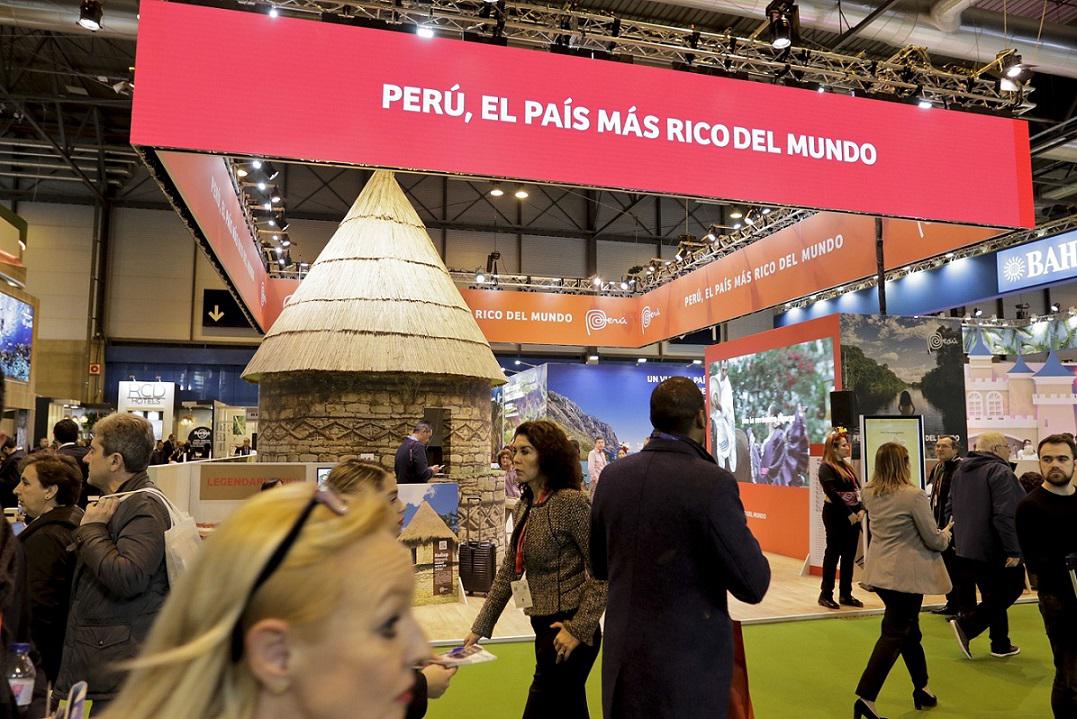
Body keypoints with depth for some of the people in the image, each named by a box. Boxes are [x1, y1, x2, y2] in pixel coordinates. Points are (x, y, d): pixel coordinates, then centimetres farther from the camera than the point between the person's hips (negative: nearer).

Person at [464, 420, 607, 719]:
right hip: (545, 628, 8)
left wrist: (579, 628, -19)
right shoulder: (524, 506, 7)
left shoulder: (571, 502, -17)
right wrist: (480, 627, 12)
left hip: (568, 634, -8)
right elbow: (509, 571, 13)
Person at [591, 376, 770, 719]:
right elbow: (754, 585, -15)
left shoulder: (612, 476, -3)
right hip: (688, 665, -5)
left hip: (622, 657, 5)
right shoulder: (713, 483, -20)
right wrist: (738, 534, 2)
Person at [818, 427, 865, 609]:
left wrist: (861, 509, -4)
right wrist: (849, 514, -17)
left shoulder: (848, 466, 15)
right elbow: (833, 494, -17)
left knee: (849, 556, 10)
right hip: (836, 515, -7)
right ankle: (826, 595, 6)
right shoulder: (826, 468, -9)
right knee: (833, 554, -2)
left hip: (853, 516, 7)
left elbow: (857, 489, 11)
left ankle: (846, 594, 19)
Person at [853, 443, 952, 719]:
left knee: (909, 628, 22)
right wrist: (945, 533, 11)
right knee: (894, 634, -2)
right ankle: (866, 697, -8)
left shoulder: (869, 493, 2)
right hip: (906, 573, -7)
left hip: (879, 570, 7)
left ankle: (921, 688, 34)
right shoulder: (913, 495, -18)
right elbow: (934, 540, -10)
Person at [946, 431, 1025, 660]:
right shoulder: (999, 472, -15)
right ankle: (966, 624, -5)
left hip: (967, 547, 8)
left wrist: (957, 541, 22)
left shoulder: (961, 472, 13)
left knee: (993, 595, 17)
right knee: (1012, 588, 5)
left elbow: (952, 509, 18)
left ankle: (1001, 645, 21)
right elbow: (1005, 515, -24)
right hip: (994, 548, -8)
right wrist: (1013, 551, -23)